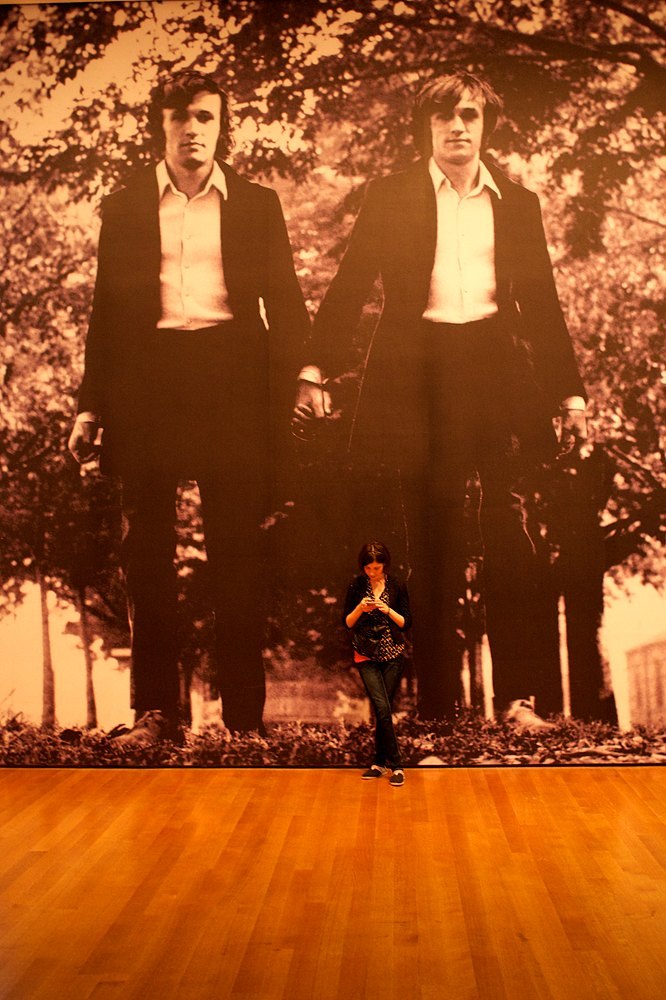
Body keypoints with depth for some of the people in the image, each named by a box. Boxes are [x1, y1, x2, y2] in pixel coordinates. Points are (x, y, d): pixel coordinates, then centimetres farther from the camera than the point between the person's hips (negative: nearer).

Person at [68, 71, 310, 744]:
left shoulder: (256, 204, 13)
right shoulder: (125, 207, 14)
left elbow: (285, 303, 10)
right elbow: (108, 309, 12)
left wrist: (297, 381, -4)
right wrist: (92, 405, 5)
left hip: (233, 378, -1)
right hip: (148, 380, 1)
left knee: (238, 549, 0)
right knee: (147, 548, 3)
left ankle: (244, 713, 9)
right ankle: (154, 710, 13)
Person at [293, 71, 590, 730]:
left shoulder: (517, 203, 16)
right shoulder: (390, 197, 10)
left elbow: (544, 305, 17)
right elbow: (349, 288, 3)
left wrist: (569, 392, 11)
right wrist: (316, 372, -10)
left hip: (501, 369, 2)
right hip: (420, 373, -1)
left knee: (512, 528, -7)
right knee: (433, 542, 2)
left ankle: (518, 697, 1)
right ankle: (437, 706, 11)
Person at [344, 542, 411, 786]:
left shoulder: (397, 586, -1)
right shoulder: (356, 586, 0)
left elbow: (406, 623, 1)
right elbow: (347, 623, 3)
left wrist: (388, 610, -16)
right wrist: (360, 608, -16)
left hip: (392, 655, 0)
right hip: (366, 656, 0)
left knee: (382, 709, 2)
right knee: (382, 708, -12)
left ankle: (379, 763, 15)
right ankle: (395, 765, -4)